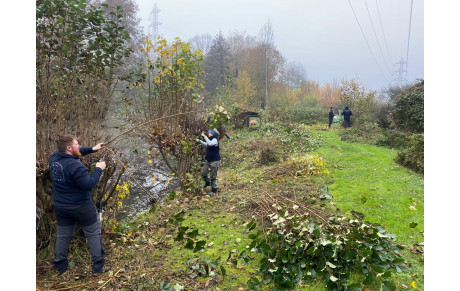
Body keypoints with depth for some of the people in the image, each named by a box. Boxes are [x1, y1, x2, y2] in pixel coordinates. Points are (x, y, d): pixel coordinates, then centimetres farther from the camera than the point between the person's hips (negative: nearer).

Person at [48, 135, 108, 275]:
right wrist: (99, 169, -17)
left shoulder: (54, 157, -2)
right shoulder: (75, 166, -27)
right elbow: (88, 184, -27)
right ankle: (98, 267, 14)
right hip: (81, 207, -7)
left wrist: (92, 149, 9)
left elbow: (74, 153, 14)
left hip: (60, 207, 7)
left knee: (63, 236, 20)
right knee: (94, 234, 8)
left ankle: (60, 266, 32)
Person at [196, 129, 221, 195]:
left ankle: (214, 190, 14)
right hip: (208, 160, 9)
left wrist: (204, 136, -30)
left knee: (213, 176, -1)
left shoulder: (215, 140, -17)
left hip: (215, 161, -9)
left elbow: (210, 143, -38)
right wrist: (199, 141, 22)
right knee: (203, 173, 12)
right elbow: (207, 144, 31)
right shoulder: (210, 140, 11)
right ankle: (207, 182, 40)